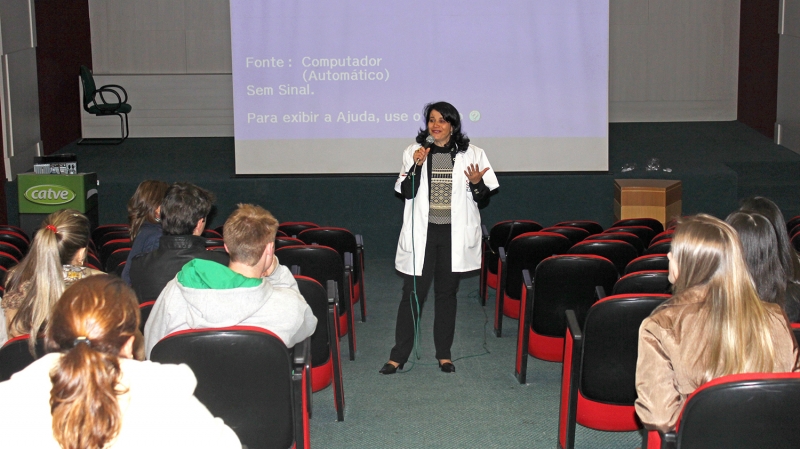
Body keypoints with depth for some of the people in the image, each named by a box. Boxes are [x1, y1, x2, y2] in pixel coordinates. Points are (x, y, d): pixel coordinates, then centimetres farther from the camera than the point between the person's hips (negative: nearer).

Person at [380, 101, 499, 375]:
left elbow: (482, 197, 6)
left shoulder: (471, 155, 3)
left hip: (454, 234, 1)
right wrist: (417, 166, -17)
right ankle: (399, 355, 6)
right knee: (412, 293, -1)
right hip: (422, 232, 0)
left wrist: (477, 183, -16)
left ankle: (444, 354, 20)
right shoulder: (414, 152, 3)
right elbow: (406, 192, -4)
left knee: (447, 293, 10)